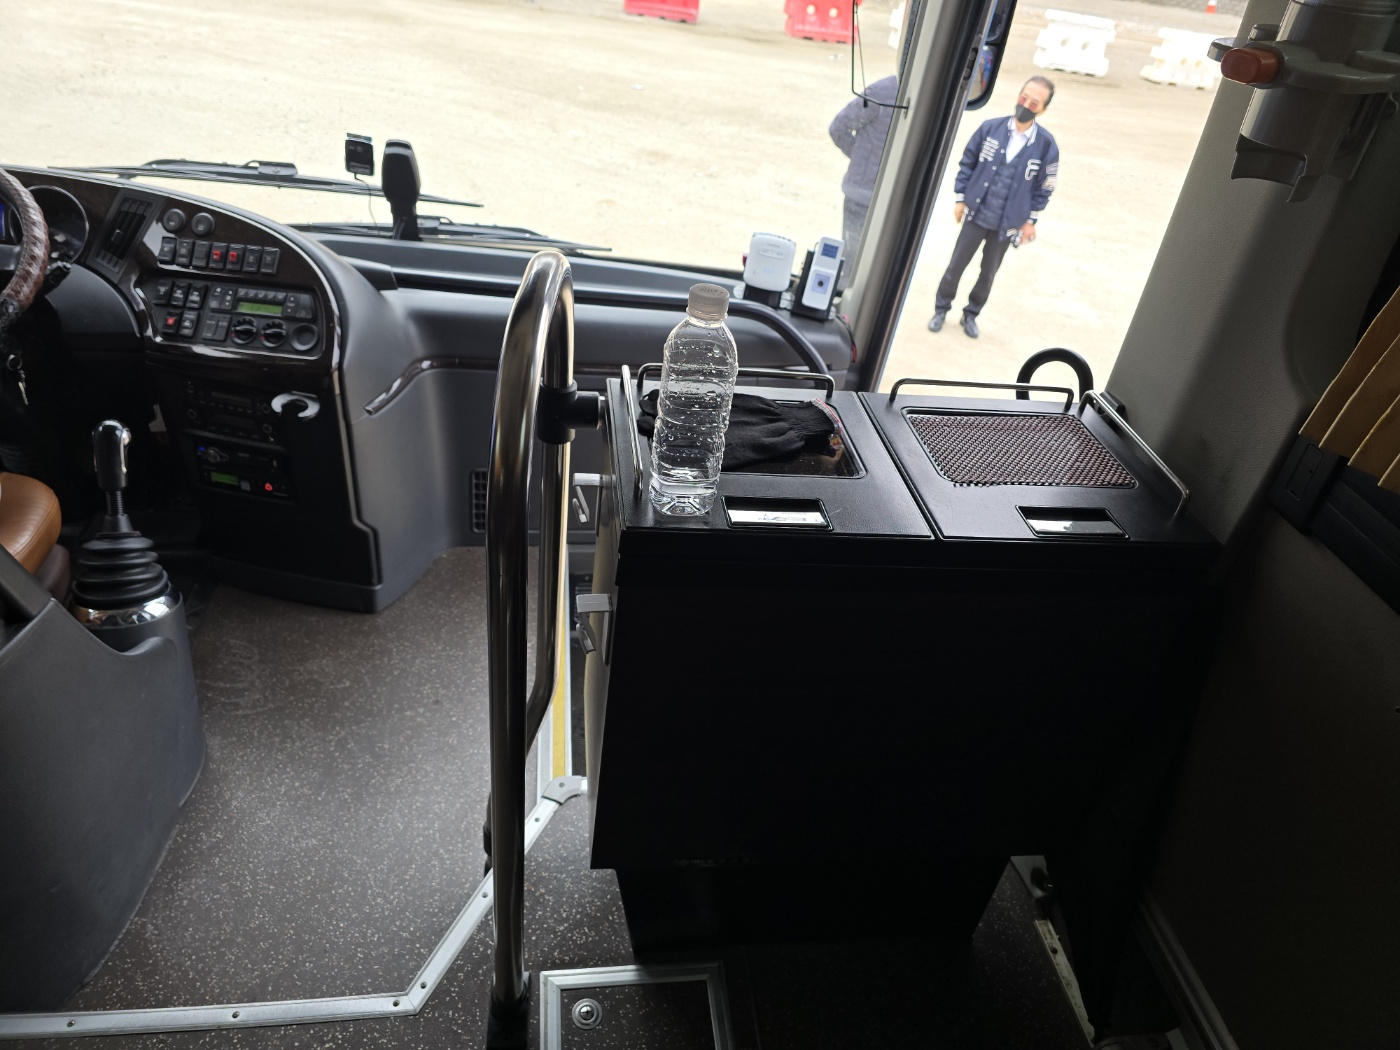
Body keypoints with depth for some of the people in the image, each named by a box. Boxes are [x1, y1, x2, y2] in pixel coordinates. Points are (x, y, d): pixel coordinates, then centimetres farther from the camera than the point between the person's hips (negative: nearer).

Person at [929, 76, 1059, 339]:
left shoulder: (1046, 144, -9)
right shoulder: (990, 128, -9)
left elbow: (1044, 186, 0)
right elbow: (967, 163, 2)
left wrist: (1031, 220, 0)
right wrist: (960, 199, 1)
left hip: (1007, 224, 0)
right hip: (976, 214, 0)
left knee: (988, 273, 13)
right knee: (955, 266, 5)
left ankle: (971, 314, 31)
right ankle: (941, 310, 24)